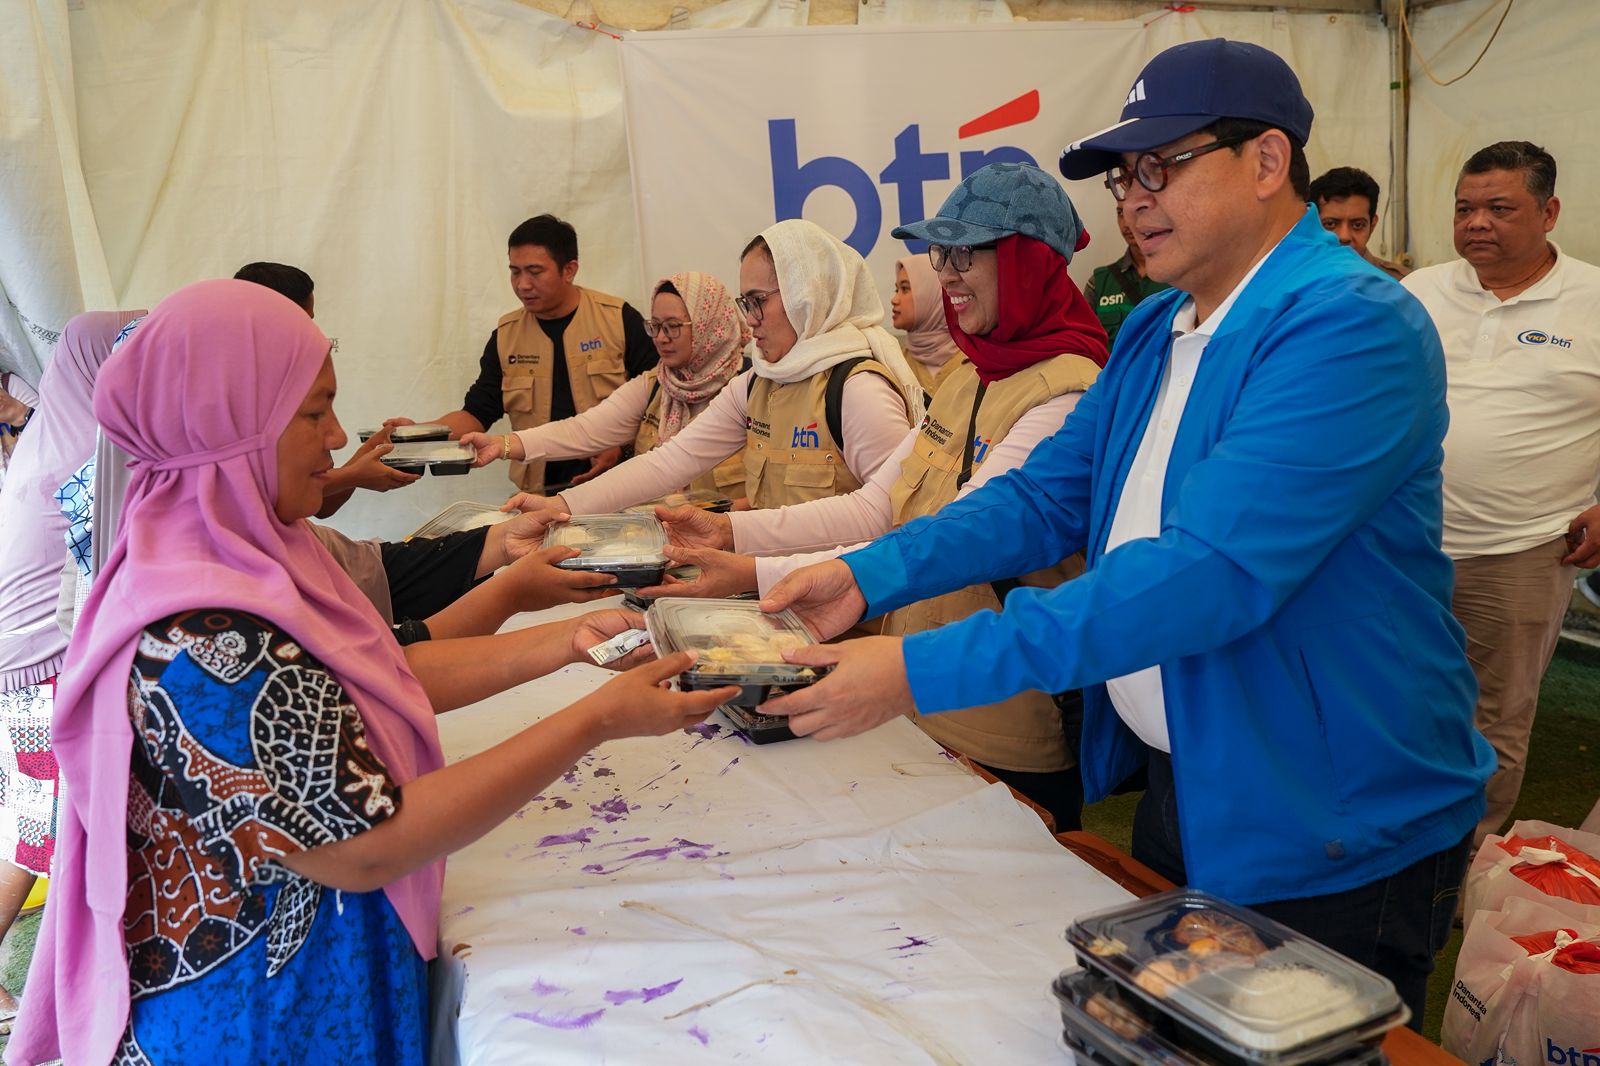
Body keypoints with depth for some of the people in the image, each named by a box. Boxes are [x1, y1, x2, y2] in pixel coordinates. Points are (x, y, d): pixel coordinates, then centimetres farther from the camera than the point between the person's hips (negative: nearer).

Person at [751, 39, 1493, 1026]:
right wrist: (868, 575, -10)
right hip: (1173, 788, 8)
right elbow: (1051, 493, 6)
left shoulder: (1351, 329, -23)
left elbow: (1209, 572, -33)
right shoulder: (1153, 332, 6)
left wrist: (921, 671, -35)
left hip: (1331, 840, -7)